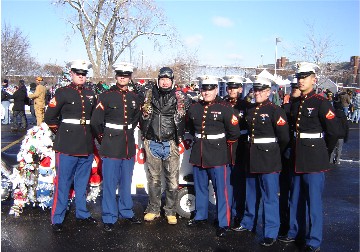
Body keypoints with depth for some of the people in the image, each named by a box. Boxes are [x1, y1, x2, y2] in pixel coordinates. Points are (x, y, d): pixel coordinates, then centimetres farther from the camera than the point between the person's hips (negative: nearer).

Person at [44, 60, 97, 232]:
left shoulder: (90, 95, 12)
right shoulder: (62, 93, -4)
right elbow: (50, 117, -3)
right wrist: (60, 133, 1)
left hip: (87, 146, 5)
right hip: (67, 146, -5)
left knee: (82, 182, 15)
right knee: (63, 183, 1)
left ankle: (82, 214, 29)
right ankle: (57, 219, 12)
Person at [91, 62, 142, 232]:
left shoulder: (134, 98, 9)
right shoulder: (106, 96, -7)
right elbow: (95, 122, -7)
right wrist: (104, 139, 1)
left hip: (128, 147, 5)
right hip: (111, 147, -5)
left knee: (126, 182, 16)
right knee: (110, 183, 1)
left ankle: (126, 212, 31)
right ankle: (109, 218, 13)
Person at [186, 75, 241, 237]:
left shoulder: (225, 108, -10)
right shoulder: (194, 108, 6)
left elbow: (234, 133, -8)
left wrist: (222, 143, 5)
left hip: (218, 156, -5)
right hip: (198, 155, 5)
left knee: (222, 190, -1)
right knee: (200, 187, 17)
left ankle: (223, 223, 9)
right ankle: (201, 216, 33)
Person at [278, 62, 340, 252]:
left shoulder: (321, 103, -11)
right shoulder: (295, 103, 10)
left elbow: (333, 131, -10)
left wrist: (324, 152, 1)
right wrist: (293, 149, 12)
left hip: (314, 159, -7)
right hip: (297, 158, 7)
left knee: (313, 200, 0)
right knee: (295, 198, 16)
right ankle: (296, 232, 32)